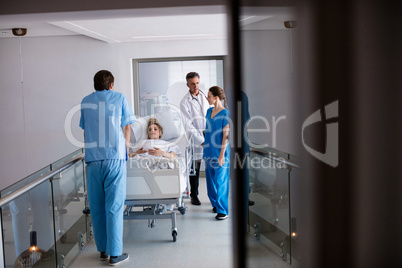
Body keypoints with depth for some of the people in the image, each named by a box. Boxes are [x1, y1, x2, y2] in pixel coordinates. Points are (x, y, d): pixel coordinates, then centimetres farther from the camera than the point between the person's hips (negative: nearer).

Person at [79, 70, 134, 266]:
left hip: (92, 159, 3)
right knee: (114, 206, 0)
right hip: (114, 158, -3)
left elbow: (84, 130, 16)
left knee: (97, 207, 11)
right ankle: (115, 254, 3)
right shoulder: (119, 98, 3)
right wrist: (126, 148, 19)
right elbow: (126, 128, 6)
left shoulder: (85, 101, 11)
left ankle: (103, 250, 21)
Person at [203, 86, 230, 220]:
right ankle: (216, 204, 29)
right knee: (211, 179, 14)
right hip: (209, 151, 7)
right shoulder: (209, 111, 9)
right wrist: (205, 150, 16)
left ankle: (223, 210, 3)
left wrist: (222, 155, -17)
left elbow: (225, 136, -14)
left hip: (220, 152, -7)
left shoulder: (225, 114, -13)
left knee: (220, 181, -4)